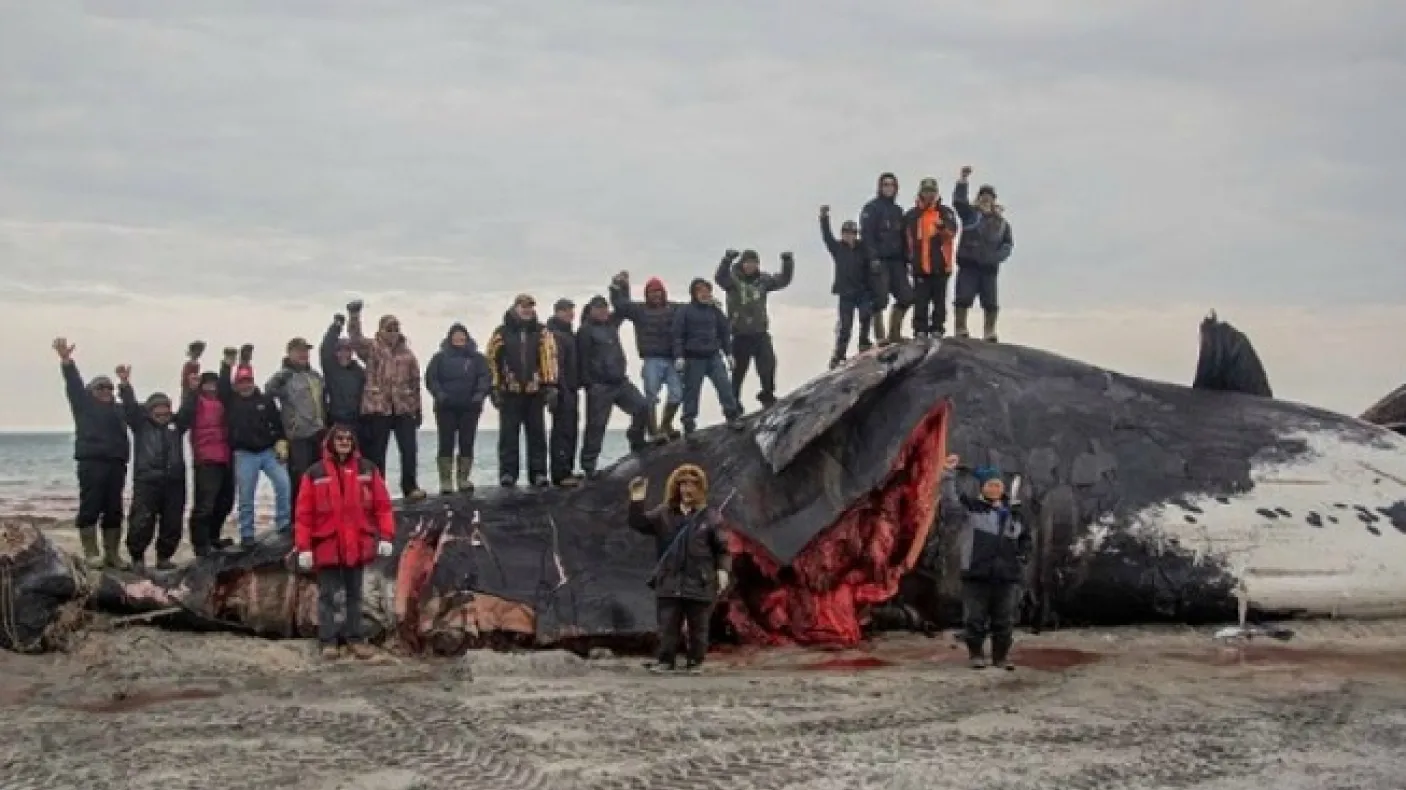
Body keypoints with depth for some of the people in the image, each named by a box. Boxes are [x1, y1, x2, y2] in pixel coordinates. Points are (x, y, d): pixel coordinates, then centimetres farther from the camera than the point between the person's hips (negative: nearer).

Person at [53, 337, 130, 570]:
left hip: (116, 463, 5)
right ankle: (91, 554, -6)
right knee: (90, 508, -7)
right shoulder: (85, 404, 8)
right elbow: (74, 384, -2)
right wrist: (66, 360, -15)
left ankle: (112, 554, 11)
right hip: (92, 462, -5)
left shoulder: (118, 409, 21)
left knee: (114, 510, 6)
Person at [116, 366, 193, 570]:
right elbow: (130, 408, -5)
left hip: (174, 481, 3)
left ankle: (164, 557, 16)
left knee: (172, 523, 4)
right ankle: (137, 557, 4)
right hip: (146, 480, -3)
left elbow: (187, 410, 5)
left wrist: (191, 390, -11)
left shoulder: (176, 424, 15)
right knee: (142, 522, -9)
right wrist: (125, 386, -20)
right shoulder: (141, 423, 8)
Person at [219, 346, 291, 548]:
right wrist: (227, 365, -16)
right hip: (244, 454, -1)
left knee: (284, 484, -13)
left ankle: (284, 524, -2)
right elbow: (222, 387, -15)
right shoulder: (231, 401, 3)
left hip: (269, 451, 1)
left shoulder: (265, 400, 5)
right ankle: (246, 535, 10)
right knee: (246, 497, 2)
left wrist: (281, 442, -5)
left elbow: (277, 423, 6)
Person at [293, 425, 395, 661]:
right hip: (327, 546, -2)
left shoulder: (368, 470, 1)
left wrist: (385, 536, -6)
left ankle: (354, 637, 20)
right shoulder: (315, 473, -5)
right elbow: (304, 513, -5)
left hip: (358, 546, 2)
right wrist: (303, 547, -9)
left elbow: (382, 505, 2)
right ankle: (329, 640, 11)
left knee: (354, 593, 12)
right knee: (329, 595, 4)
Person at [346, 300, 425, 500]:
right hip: (377, 407, -3)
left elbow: (415, 382, 16)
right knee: (377, 452, 3)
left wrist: (417, 408, 16)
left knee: (410, 449, -1)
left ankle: (410, 487, 10)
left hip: (403, 408, 3)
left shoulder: (407, 353, 12)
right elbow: (355, 337, -16)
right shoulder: (372, 348, 3)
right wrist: (354, 315, -31)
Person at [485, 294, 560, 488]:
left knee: (537, 433, 4)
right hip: (510, 392, -1)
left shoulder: (542, 333, 5)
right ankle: (508, 473, 4)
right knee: (509, 433, 0)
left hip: (535, 391, 1)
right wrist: (495, 389, -1)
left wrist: (551, 386, -11)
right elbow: (492, 359, 3)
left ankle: (538, 472, 9)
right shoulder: (502, 333, 1)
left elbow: (549, 358, -2)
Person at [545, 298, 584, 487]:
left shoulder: (567, 333, 18)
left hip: (571, 388, 10)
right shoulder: (554, 334, -13)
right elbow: (555, 362, -22)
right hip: (562, 389, -10)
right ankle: (561, 474, -10)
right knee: (562, 431, -10)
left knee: (570, 430, 13)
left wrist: (577, 384, 21)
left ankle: (566, 470, 19)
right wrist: (559, 387, -26)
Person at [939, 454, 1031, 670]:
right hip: (977, 575, -4)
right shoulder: (970, 508, 2)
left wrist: (1022, 556, 12)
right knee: (975, 619, 0)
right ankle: (976, 655, 12)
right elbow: (950, 506, -18)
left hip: (1007, 577, 4)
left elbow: (1025, 537, 31)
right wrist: (949, 475, -26)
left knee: (1004, 620, 5)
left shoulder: (1012, 515, 16)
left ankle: (1001, 656, 14)